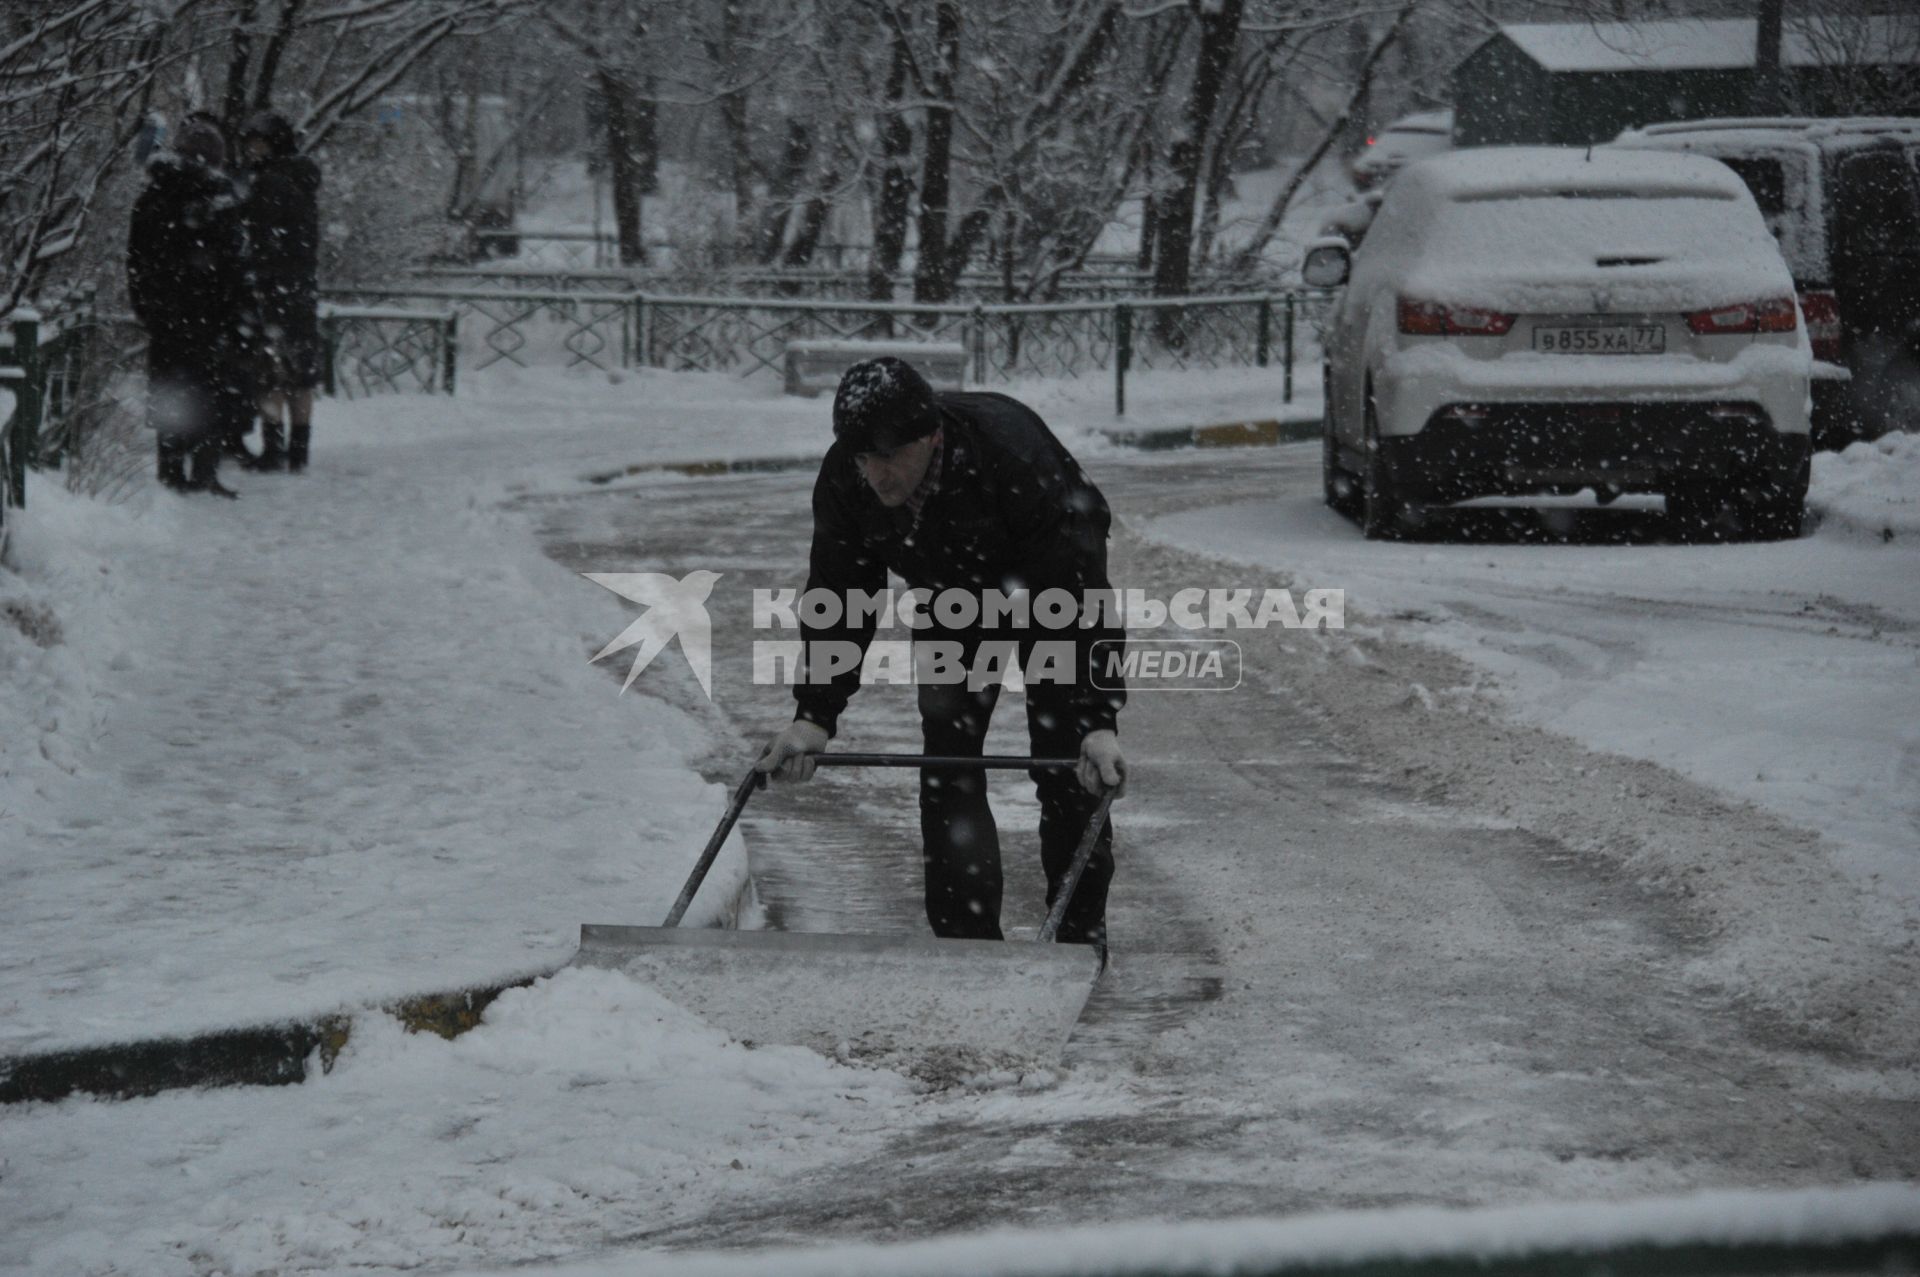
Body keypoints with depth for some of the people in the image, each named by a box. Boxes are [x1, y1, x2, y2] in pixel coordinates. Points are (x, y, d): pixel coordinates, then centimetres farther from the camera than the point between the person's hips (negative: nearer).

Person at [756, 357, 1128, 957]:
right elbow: (838, 597, -14)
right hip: (952, 605, 4)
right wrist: (814, 715, -23)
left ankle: (1080, 932, 6)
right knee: (947, 771, -4)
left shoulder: (1015, 454, -41)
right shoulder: (844, 478, -27)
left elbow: (1079, 593, -39)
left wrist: (1099, 720, -45)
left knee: (1067, 767, -8)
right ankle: (967, 942, 2)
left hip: (1048, 588, -4)